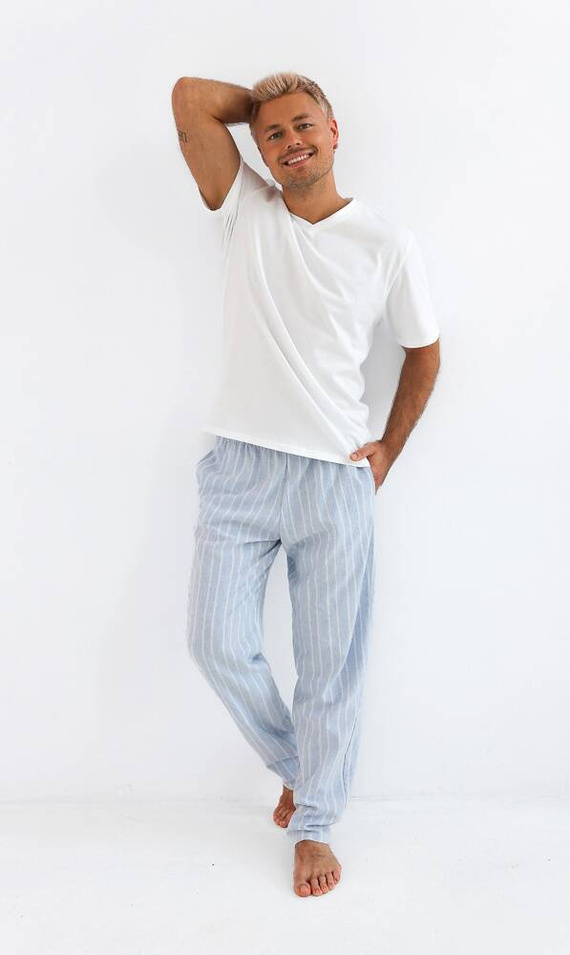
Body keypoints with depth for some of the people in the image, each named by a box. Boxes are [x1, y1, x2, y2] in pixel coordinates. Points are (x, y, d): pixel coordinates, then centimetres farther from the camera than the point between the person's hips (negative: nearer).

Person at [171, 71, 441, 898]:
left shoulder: (387, 242, 0)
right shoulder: (245, 213, 5)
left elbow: (423, 349, 11)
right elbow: (190, 97, -1)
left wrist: (391, 449, 8)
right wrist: (264, 102, 10)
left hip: (336, 479, -1)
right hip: (240, 467, 2)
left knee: (330, 668, 5)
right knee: (219, 643, 1)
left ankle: (315, 823, 25)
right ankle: (296, 767, 29)